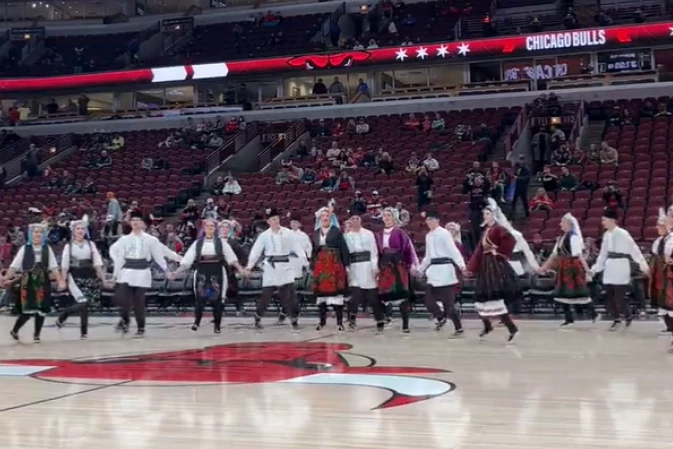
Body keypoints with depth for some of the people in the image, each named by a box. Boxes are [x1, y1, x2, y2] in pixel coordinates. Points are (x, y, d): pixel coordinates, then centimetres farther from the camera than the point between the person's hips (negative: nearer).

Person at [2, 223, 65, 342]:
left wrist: (60, 281, -4)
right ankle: (14, 331, 15)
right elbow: (14, 266, -1)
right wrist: (6, 278, -12)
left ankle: (36, 334, 16)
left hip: (43, 283, 3)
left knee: (42, 310, 1)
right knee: (28, 311, -7)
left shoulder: (47, 249, 7)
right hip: (28, 282, -2)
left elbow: (54, 267, 5)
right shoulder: (25, 248, 1)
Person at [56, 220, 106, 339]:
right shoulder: (69, 246, 1)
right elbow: (64, 266, 1)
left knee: (84, 305, 2)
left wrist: (103, 278, 1)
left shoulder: (90, 244, 7)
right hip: (75, 278, -3)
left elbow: (97, 263, 6)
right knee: (83, 303, -17)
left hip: (89, 277, 3)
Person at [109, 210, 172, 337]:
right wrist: (115, 274, 7)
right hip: (127, 272, 2)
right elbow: (119, 257, 8)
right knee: (122, 298, -14)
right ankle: (125, 320, 10)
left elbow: (158, 256, 4)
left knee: (139, 302, 0)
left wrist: (166, 270, 0)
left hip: (142, 273, -2)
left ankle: (141, 328, 13)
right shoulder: (124, 239, 7)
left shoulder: (150, 240, 1)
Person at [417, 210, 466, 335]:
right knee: (428, 299, 2)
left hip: (445, 269, -8)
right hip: (434, 270, 8)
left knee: (448, 300, -7)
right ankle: (441, 318, 27)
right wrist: (420, 269, 28)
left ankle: (458, 327, 3)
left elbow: (453, 250, -17)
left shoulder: (444, 233, -9)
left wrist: (462, 265, -29)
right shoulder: (428, 236, 15)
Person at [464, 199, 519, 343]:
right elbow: (479, 251, 17)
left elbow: (511, 240, -29)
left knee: (495, 300, -15)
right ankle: (487, 326, 31)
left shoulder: (499, 229, -10)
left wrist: (501, 253, -17)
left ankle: (513, 329, -12)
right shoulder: (485, 231, 16)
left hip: (496, 267, -9)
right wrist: (470, 268, 13)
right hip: (486, 267, 9)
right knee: (482, 298, 13)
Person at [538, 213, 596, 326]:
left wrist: (587, 269, -20)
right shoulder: (561, 238, 12)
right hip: (564, 268, 8)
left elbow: (579, 255, -18)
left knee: (578, 293, -1)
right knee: (563, 294, 7)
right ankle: (568, 318, 14)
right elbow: (554, 254, 17)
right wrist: (544, 267, 19)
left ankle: (593, 314, 15)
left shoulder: (574, 237, -14)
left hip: (573, 268, -8)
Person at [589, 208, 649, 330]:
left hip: (621, 267, -7)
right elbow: (603, 254, 18)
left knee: (619, 297, -6)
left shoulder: (622, 234, -12)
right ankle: (616, 319, 20)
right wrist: (595, 269, 18)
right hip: (609, 268, 7)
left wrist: (643, 264, -22)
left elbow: (634, 249, -15)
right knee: (609, 297, 4)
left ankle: (628, 317, 18)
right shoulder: (606, 235, 10)